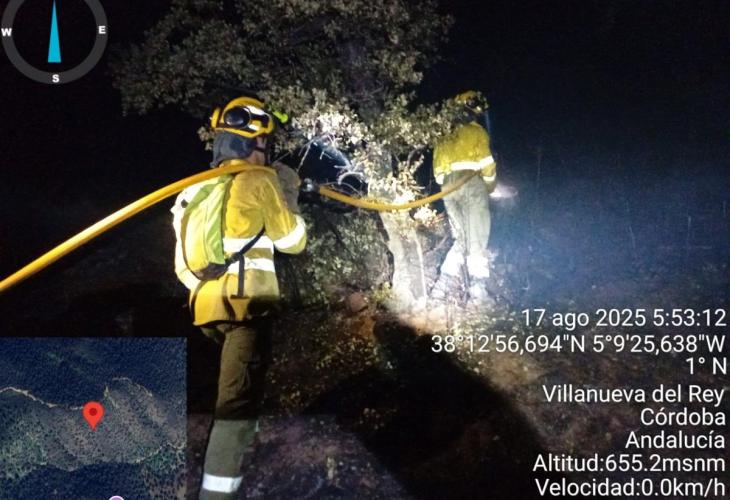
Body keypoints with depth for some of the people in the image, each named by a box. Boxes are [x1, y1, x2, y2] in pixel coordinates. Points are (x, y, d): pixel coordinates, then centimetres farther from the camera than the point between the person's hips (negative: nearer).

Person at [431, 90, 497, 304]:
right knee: (477, 241, -4)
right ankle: (477, 291, -10)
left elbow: (438, 170, 18)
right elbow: (486, 162, -4)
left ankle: (444, 284, -1)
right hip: (472, 184, -6)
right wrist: (490, 183, 10)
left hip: (449, 189, 6)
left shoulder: (443, 137, 21)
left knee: (461, 240, 12)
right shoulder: (475, 131, 3)